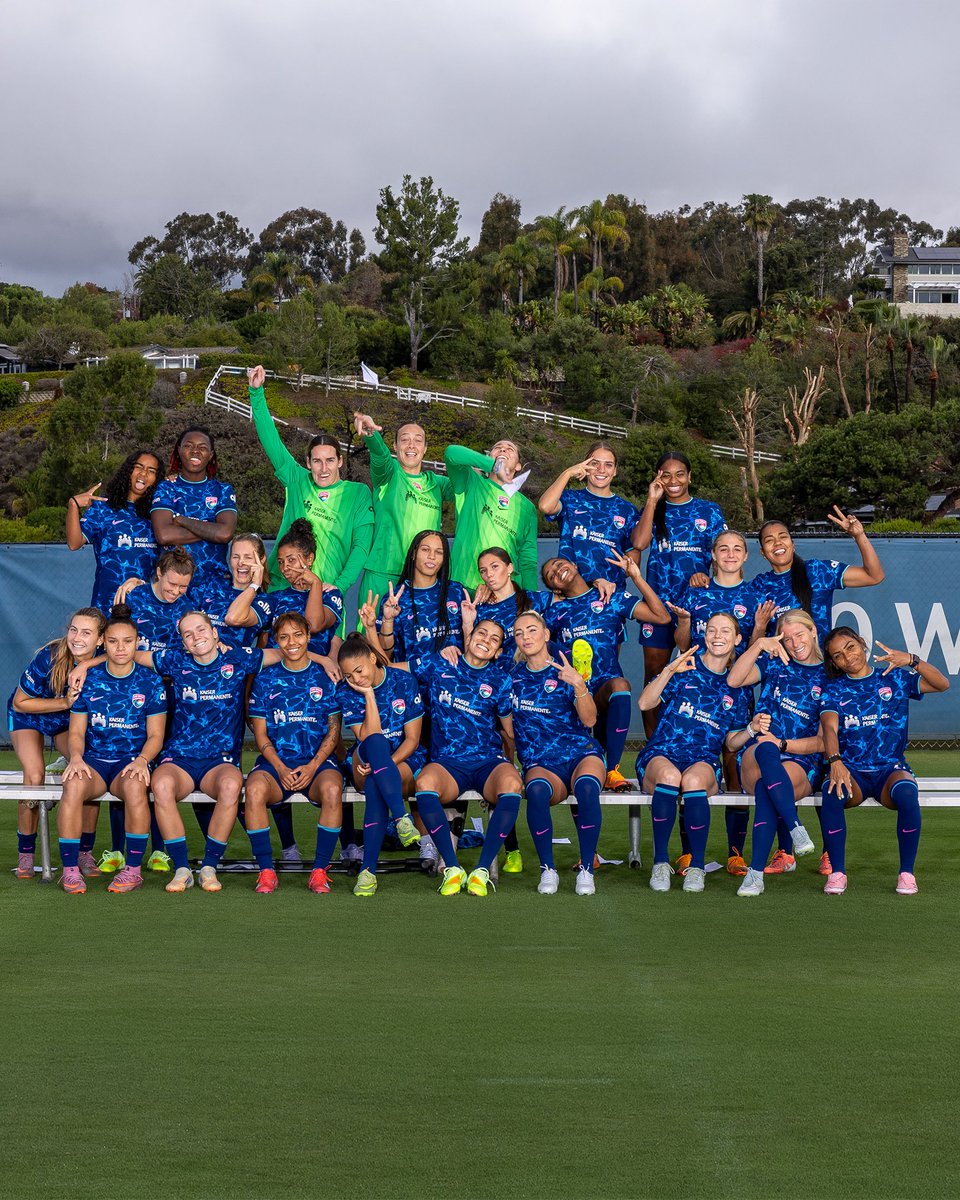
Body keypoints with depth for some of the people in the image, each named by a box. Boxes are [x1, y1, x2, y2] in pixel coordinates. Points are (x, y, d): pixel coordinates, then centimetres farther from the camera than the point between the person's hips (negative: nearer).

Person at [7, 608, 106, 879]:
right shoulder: (48, 658, -32)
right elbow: (20, 703, -20)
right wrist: (64, 703, -30)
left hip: (71, 720, 2)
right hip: (28, 715, -2)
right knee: (34, 775, -23)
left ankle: (85, 852, -6)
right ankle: (25, 854, -6)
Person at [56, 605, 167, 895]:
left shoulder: (150, 682, 4)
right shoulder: (89, 679, 7)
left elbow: (155, 735, 3)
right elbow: (76, 731, 6)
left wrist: (142, 760, -17)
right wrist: (76, 757, -15)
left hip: (131, 760, -1)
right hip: (93, 759, 1)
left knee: (135, 786, -38)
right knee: (74, 785, -35)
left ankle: (133, 870, -26)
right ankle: (70, 869, -26)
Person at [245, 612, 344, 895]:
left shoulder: (324, 676, 9)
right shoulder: (266, 678, 11)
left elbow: (334, 729, 7)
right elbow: (260, 733, 8)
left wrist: (312, 766, -9)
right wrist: (280, 768, -10)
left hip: (318, 760, -1)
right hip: (276, 760, 1)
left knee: (331, 789, -35)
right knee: (254, 790, -33)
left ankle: (319, 871, -23)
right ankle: (266, 871, -22)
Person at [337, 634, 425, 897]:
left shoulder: (404, 681, -5)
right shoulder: (347, 692, -1)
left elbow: (412, 739, -6)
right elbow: (369, 738, -14)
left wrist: (382, 766, -20)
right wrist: (369, 695, -18)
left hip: (405, 761, -1)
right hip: (364, 768, 1)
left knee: (374, 785, -37)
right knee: (376, 743, -36)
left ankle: (368, 870, -38)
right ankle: (401, 818, -47)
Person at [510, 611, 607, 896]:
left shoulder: (564, 672, 3)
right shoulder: (513, 676, 13)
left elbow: (589, 720, -8)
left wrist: (578, 685, -24)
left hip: (581, 754, -1)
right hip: (541, 764, 1)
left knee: (587, 786, -37)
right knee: (536, 790, -36)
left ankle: (586, 870, -29)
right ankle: (547, 870, -27)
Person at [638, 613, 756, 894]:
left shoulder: (736, 687, 15)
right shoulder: (686, 666, 8)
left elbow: (732, 742, 16)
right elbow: (645, 704, -2)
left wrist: (752, 729, -4)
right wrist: (669, 670, -15)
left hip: (704, 759, 1)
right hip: (660, 754, -1)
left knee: (693, 780, -37)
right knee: (669, 775, -38)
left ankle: (697, 866, -26)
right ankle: (661, 862, -28)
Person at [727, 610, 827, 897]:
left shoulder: (828, 677, 9)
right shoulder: (774, 663, 17)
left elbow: (825, 742, 3)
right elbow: (733, 680, -1)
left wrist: (783, 744, -10)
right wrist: (759, 645, -9)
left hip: (803, 763, -2)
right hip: (756, 757, 2)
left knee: (765, 787, -37)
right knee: (766, 750, -38)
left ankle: (756, 872, -41)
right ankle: (797, 831, -46)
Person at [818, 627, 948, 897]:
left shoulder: (896, 678, 11)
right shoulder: (834, 690, 10)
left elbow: (943, 684, -1)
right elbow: (829, 727, -9)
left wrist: (912, 661, -17)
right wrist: (835, 762, -29)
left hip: (891, 769, 0)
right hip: (851, 770, 0)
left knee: (906, 793, -36)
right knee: (832, 793, -36)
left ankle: (907, 872, -23)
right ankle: (837, 873, -26)